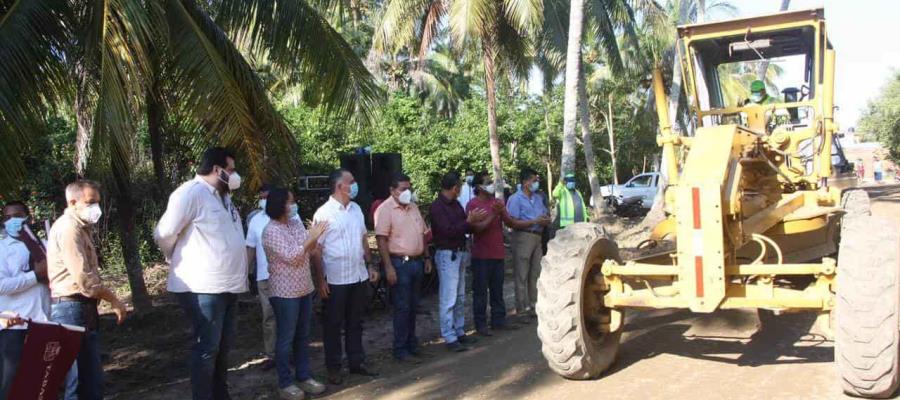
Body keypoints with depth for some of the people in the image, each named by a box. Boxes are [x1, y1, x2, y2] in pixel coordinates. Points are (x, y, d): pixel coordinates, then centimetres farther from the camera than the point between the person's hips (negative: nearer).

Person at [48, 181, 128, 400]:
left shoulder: (79, 227, 19)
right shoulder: (68, 228, -14)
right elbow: (84, 278, -21)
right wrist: (113, 299, -11)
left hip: (84, 308, 10)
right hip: (71, 308, -10)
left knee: (92, 378, 13)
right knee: (79, 380, -4)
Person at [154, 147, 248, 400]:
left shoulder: (222, 196, 16)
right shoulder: (191, 193, -13)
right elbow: (164, 234, -13)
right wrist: (180, 262, 2)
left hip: (228, 284, 9)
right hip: (203, 286, -9)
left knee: (223, 346, 17)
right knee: (207, 348, -3)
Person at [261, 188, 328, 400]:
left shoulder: (296, 223, 7)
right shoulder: (271, 231, -15)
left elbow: (309, 250, 14)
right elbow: (290, 257, -22)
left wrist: (315, 237, -6)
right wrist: (311, 237, -19)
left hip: (304, 288, 8)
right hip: (285, 292, -7)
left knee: (303, 336, 14)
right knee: (286, 338, 2)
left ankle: (304, 376, 24)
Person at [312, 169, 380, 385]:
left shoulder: (356, 209, 8)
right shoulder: (324, 213, -11)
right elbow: (317, 249, -10)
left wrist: (370, 265, 11)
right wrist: (320, 280, -13)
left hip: (359, 276, 6)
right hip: (335, 279, -6)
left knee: (355, 322, 15)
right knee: (333, 324, 7)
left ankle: (357, 362, 27)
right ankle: (333, 367, 18)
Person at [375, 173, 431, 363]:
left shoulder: (413, 207, 12)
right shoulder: (385, 209, -12)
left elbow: (422, 234, 19)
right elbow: (381, 240, -17)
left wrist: (427, 257, 15)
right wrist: (388, 267, -21)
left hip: (417, 262, 7)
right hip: (399, 263, -7)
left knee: (413, 306, 15)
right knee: (402, 308, -2)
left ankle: (412, 344, 27)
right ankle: (400, 350, 7)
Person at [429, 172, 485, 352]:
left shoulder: (455, 204, 12)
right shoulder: (437, 207, -14)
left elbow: (465, 227, 13)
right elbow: (448, 231, -22)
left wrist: (474, 220, -4)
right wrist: (469, 221, -20)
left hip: (460, 253, 9)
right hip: (447, 254, -9)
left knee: (460, 297, 15)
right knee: (448, 299, -6)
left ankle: (459, 332, 24)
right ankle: (450, 338, -2)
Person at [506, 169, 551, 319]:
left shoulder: (538, 198, 17)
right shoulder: (516, 199, -6)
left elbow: (547, 216, 19)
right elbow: (513, 223, -15)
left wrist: (546, 220, -5)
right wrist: (535, 221, -16)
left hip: (537, 237, 7)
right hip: (523, 237, -7)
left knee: (535, 274, 12)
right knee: (521, 275, -3)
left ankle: (534, 305, 22)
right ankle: (522, 309, 2)